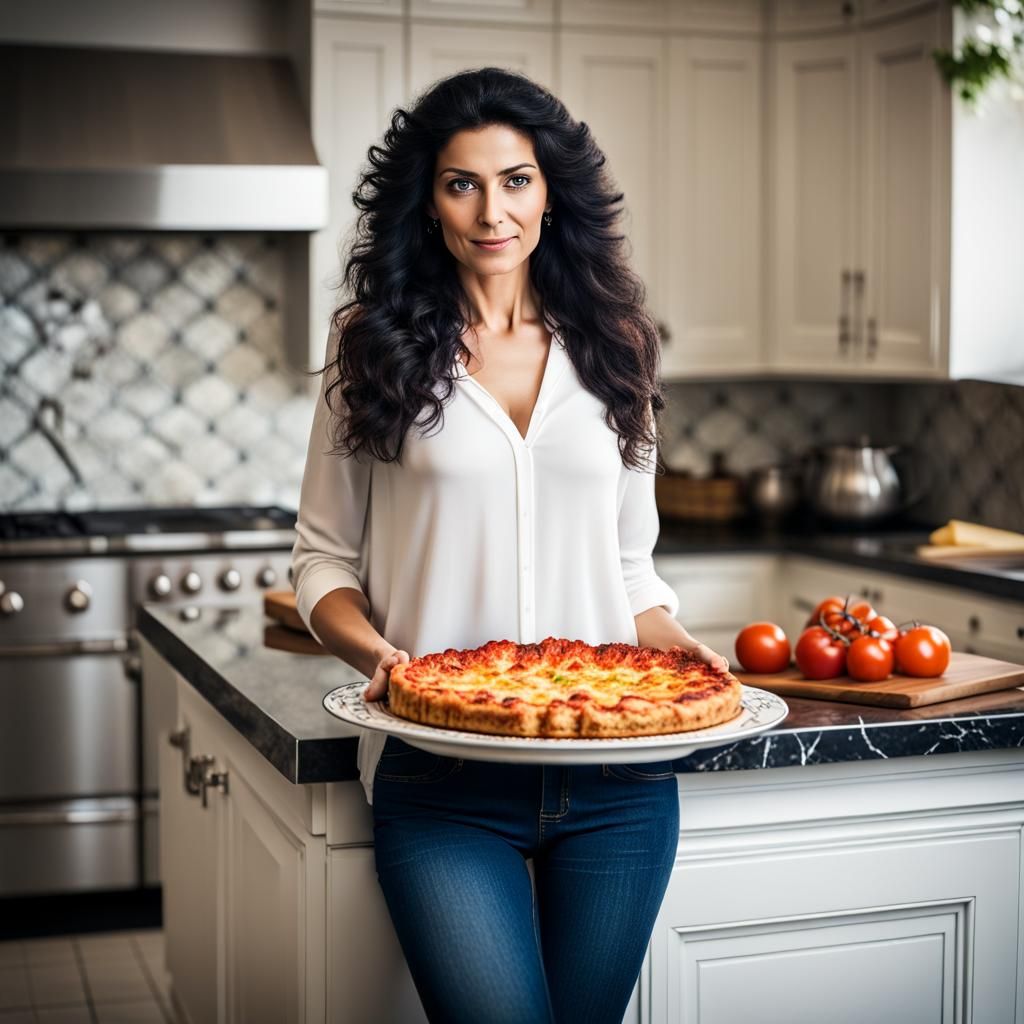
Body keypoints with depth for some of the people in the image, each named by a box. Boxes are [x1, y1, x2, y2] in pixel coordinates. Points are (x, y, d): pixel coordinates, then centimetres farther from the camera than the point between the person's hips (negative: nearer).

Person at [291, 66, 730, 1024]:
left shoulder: (608, 349, 11)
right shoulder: (375, 345, 4)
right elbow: (323, 556, 7)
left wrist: (672, 645, -2)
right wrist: (373, 650, -12)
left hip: (615, 777, 3)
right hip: (439, 777, -2)